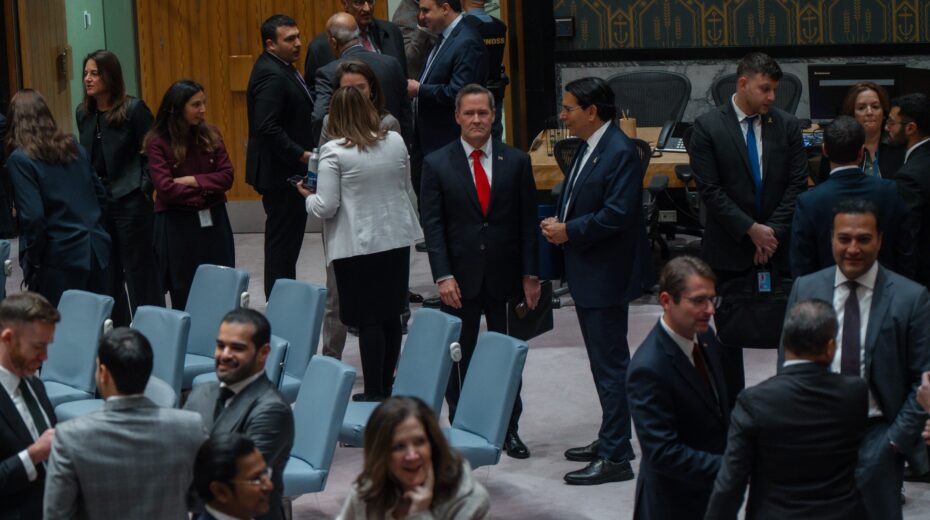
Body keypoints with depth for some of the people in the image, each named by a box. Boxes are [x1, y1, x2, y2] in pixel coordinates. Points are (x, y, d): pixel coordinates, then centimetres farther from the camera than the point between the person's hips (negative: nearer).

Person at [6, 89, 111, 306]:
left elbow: (33, 217, -15)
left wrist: (30, 264, -6)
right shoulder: (74, 147, 10)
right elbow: (100, 195, 14)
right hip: (96, 250, 6)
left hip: (61, 257, -6)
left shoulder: (20, 159, -9)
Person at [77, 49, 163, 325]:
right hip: (96, 203, 6)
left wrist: (143, 189, -13)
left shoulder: (134, 109, -9)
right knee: (107, 272, 10)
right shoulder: (83, 113, 8)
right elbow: (85, 157, 15)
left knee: (138, 270, 1)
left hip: (131, 201, -6)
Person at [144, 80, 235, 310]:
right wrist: (204, 189, -6)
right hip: (177, 224, -4)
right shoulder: (158, 142, -8)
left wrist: (193, 181, -13)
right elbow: (165, 188, -15)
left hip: (214, 221, 4)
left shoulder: (211, 135, 5)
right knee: (184, 294, 3)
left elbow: (227, 177, 0)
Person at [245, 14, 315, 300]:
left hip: (289, 170, 10)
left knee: (286, 237, 15)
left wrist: (303, 153, 11)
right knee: (283, 240, -5)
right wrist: (301, 155, -22)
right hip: (280, 171, -10)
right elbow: (267, 127, -25)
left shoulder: (280, 68, 14)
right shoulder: (271, 76, -19)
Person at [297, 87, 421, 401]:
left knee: (368, 320, 1)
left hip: (358, 246, -5)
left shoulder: (334, 152, -14)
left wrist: (308, 196, 7)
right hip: (397, 239, 5)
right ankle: (387, 384, 23)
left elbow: (325, 207, -13)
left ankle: (375, 391, 6)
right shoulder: (395, 142, 2)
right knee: (391, 315, 14)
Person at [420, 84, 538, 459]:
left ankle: (509, 430, 18)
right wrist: (443, 276, -11)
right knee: (459, 357, 6)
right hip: (460, 277, -1)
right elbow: (432, 225, -3)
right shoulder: (437, 164, 0)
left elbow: (528, 221, 4)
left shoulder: (516, 162, 4)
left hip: (505, 275, 1)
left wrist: (530, 274, -1)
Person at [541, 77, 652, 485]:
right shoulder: (588, 149, 12)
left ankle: (615, 458, 0)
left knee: (611, 365, -5)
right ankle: (611, 440, 31)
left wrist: (569, 231, -17)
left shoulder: (620, 153, -19)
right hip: (586, 275, 10)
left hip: (606, 276, -10)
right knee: (605, 362, 19)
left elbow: (616, 215, -25)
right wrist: (558, 223, 1)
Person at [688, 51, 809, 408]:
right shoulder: (708, 127, -5)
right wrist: (750, 229, -14)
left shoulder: (786, 125, 4)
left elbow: (798, 184, 2)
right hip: (729, 247, -2)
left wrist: (774, 231, -9)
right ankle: (732, 409, 15)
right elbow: (710, 190, -9)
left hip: (780, 245, 2)